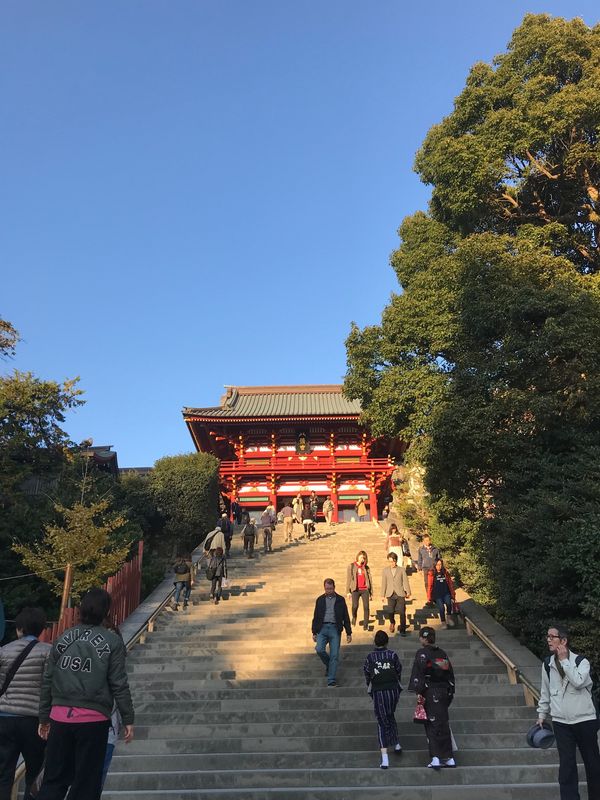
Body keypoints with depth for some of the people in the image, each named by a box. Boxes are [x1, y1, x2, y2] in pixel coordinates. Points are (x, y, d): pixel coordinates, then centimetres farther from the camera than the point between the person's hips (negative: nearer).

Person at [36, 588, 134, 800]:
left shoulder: (63, 638, 5)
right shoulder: (112, 642, -5)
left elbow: (47, 681, 8)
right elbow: (119, 684, -6)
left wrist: (44, 717, 17)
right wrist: (128, 719, 1)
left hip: (60, 717, 3)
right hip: (93, 719, -3)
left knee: (54, 779, 15)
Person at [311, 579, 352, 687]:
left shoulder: (340, 600, 8)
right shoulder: (320, 600, 11)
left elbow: (346, 617, 9)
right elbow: (315, 617, 14)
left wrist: (349, 633, 5)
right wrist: (314, 632, 9)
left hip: (335, 629, -1)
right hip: (322, 628, 1)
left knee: (334, 655, -6)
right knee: (319, 649, -18)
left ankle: (331, 681, -1)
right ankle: (329, 665, 12)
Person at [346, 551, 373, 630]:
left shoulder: (366, 567, 13)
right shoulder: (351, 566, 7)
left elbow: (369, 580, 15)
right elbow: (348, 579, 5)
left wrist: (371, 593, 12)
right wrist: (348, 591, -1)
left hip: (365, 590, 2)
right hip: (355, 590, -2)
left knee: (366, 607, -7)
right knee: (355, 606, -17)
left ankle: (366, 625, 0)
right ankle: (354, 617, 14)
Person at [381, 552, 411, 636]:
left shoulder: (402, 569, 7)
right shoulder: (385, 570, 11)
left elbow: (405, 581, 3)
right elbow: (384, 583, 12)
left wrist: (408, 592, -6)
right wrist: (383, 595, 10)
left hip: (400, 594, -1)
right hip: (390, 594, 1)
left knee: (402, 613, -4)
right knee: (390, 612, -10)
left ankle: (402, 630, 7)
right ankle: (392, 622, 21)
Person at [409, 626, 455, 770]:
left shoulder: (422, 653, -8)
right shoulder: (442, 653, 12)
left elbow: (419, 673, -17)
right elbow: (450, 674, 14)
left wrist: (419, 692, -16)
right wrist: (450, 692, 19)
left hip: (430, 693, -6)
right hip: (444, 692, 6)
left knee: (432, 725, -3)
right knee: (443, 724, 11)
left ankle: (436, 758, -9)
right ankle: (448, 758, 14)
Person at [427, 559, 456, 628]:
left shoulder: (446, 573, 8)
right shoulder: (432, 574, 1)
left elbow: (450, 584, 12)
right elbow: (430, 586, 4)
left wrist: (453, 596, 10)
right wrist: (429, 597, 4)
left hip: (446, 593, 1)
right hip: (437, 595, -1)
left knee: (448, 603, -25)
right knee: (441, 608, -13)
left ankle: (449, 617, -2)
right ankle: (443, 622, 7)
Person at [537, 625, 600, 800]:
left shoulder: (581, 661, -8)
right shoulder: (547, 664, 3)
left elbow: (578, 682, -27)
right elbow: (545, 691, 14)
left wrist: (564, 660, -20)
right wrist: (542, 714, 15)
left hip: (585, 720, -2)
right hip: (561, 722, 2)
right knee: (566, 764, -1)